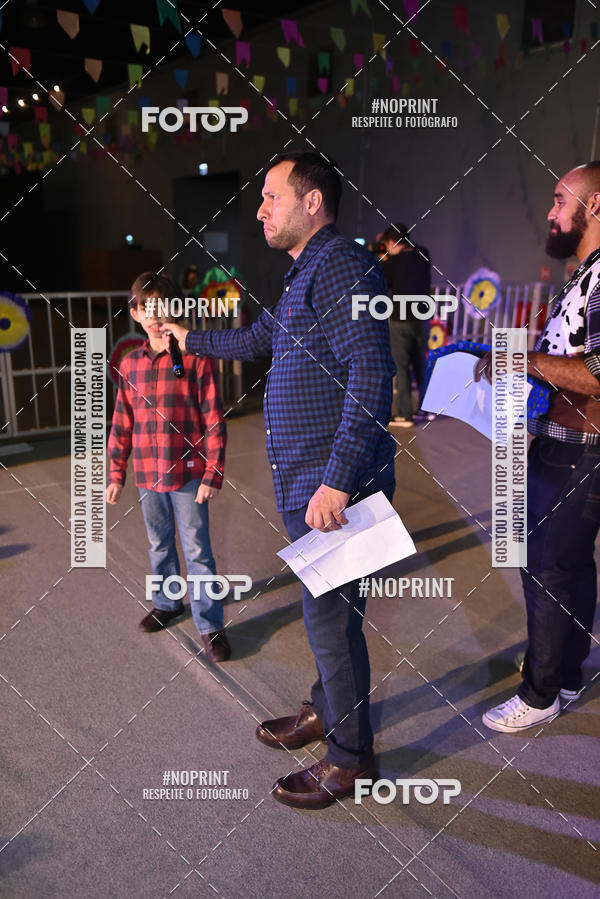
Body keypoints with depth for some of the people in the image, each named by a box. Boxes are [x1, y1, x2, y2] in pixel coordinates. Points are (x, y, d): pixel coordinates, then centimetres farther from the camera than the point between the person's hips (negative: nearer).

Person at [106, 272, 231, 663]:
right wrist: (116, 472, 11)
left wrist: (213, 473, -13)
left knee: (197, 550, 1)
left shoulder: (196, 358, -8)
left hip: (188, 472, -5)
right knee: (160, 544, 20)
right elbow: (122, 422, 11)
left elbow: (214, 419, -9)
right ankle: (167, 602, 40)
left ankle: (211, 625, 12)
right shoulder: (130, 364, 6)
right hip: (148, 473, 5)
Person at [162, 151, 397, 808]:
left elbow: (370, 374, -26)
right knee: (325, 608, 22)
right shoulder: (305, 275, 18)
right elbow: (255, 340, 34)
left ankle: (350, 755, 20)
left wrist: (336, 481, -28)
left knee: (330, 617, 1)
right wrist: (188, 339, 45)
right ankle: (326, 709, 41)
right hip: (304, 483, 10)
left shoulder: (339, 266, -15)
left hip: (332, 486, -10)